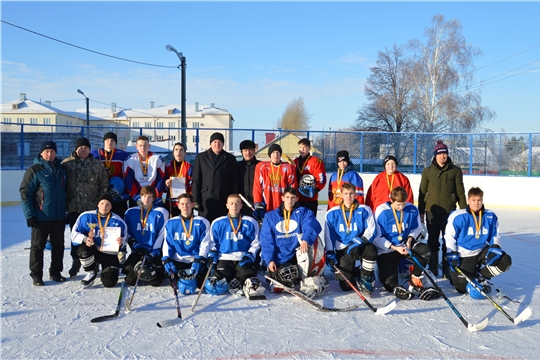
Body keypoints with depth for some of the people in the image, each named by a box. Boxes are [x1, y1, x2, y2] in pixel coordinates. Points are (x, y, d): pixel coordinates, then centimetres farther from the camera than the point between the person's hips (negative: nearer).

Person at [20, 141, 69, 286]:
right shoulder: (34, 170, -7)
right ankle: (36, 275, 15)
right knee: (38, 246, 5)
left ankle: (55, 272, 24)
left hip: (59, 216, 5)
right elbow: (25, 193, -9)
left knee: (58, 245, 12)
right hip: (41, 217, -5)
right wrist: (30, 215, -13)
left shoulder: (62, 170, 9)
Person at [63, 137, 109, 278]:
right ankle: (76, 261, 22)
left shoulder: (97, 165, 5)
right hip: (73, 207, 0)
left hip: (92, 207, 0)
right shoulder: (66, 164, 3)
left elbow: (104, 185, 5)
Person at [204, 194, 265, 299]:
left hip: (243, 259, -1)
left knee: (248, 277, -33)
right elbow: (213, 243, 18)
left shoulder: (250, 222, 8)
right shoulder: (217, 223, 10)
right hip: (224, 259, 1)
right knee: (213, 285, -23)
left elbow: (255, 244, 11)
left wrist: (249, 256, -5)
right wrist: (212, 255, 0)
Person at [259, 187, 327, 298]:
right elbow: (266, 240, 3)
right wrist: (269, 260, -10)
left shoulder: (303, 212, 5)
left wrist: (305, 240, -36)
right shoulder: (270, 216, 9)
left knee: (312, 238, -29)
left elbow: (313, 226, -16)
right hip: (280, 259, 0)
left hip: (300, 255, 0)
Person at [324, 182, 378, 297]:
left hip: (360, 247, 0)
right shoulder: (332, 213, 2)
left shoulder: (364, 210, -1)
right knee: (346, 286, -11)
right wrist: (330, 253, -1)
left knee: (371, 250, -37)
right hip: (342, 250, 1)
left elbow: (371, 230, -6)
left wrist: (359, 241, -21)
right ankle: (355, 273, 25)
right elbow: (328, 236, 7)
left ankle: (366, 278, -11)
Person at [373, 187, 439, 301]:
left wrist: (410, 238, -13)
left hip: (406, 244, 3)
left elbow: (417, 228, 8)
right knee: (389, 283, -10)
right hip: (387, 250, -3)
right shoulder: (381, 212, -17)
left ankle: (415, 282, -11)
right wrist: (394, 247, -22)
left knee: (425, 250, -27)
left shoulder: (412, 209, -8)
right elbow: (377, 238, -14)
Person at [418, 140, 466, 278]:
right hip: (432, 211, 1)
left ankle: (448, 270, 14)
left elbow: (460, 192, 4)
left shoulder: (455, 171, 3)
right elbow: (422, 192, 8)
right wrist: (421, 212, 6)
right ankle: (433, 270, 19)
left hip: (449, 211, -1)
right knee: (432, 241, 9)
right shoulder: (427, 171, 5)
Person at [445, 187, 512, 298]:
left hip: (482, 251, 5)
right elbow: (449, 237, -8)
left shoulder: (491, 217, -1)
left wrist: (495, 248, -10)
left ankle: (480, 277, 3)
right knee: (463, 287, -13)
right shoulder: (457, 216, -13)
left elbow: (495, 236, 10)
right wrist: (452, 256, -13)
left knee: (505, 261, -17)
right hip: (464, 255, -5)